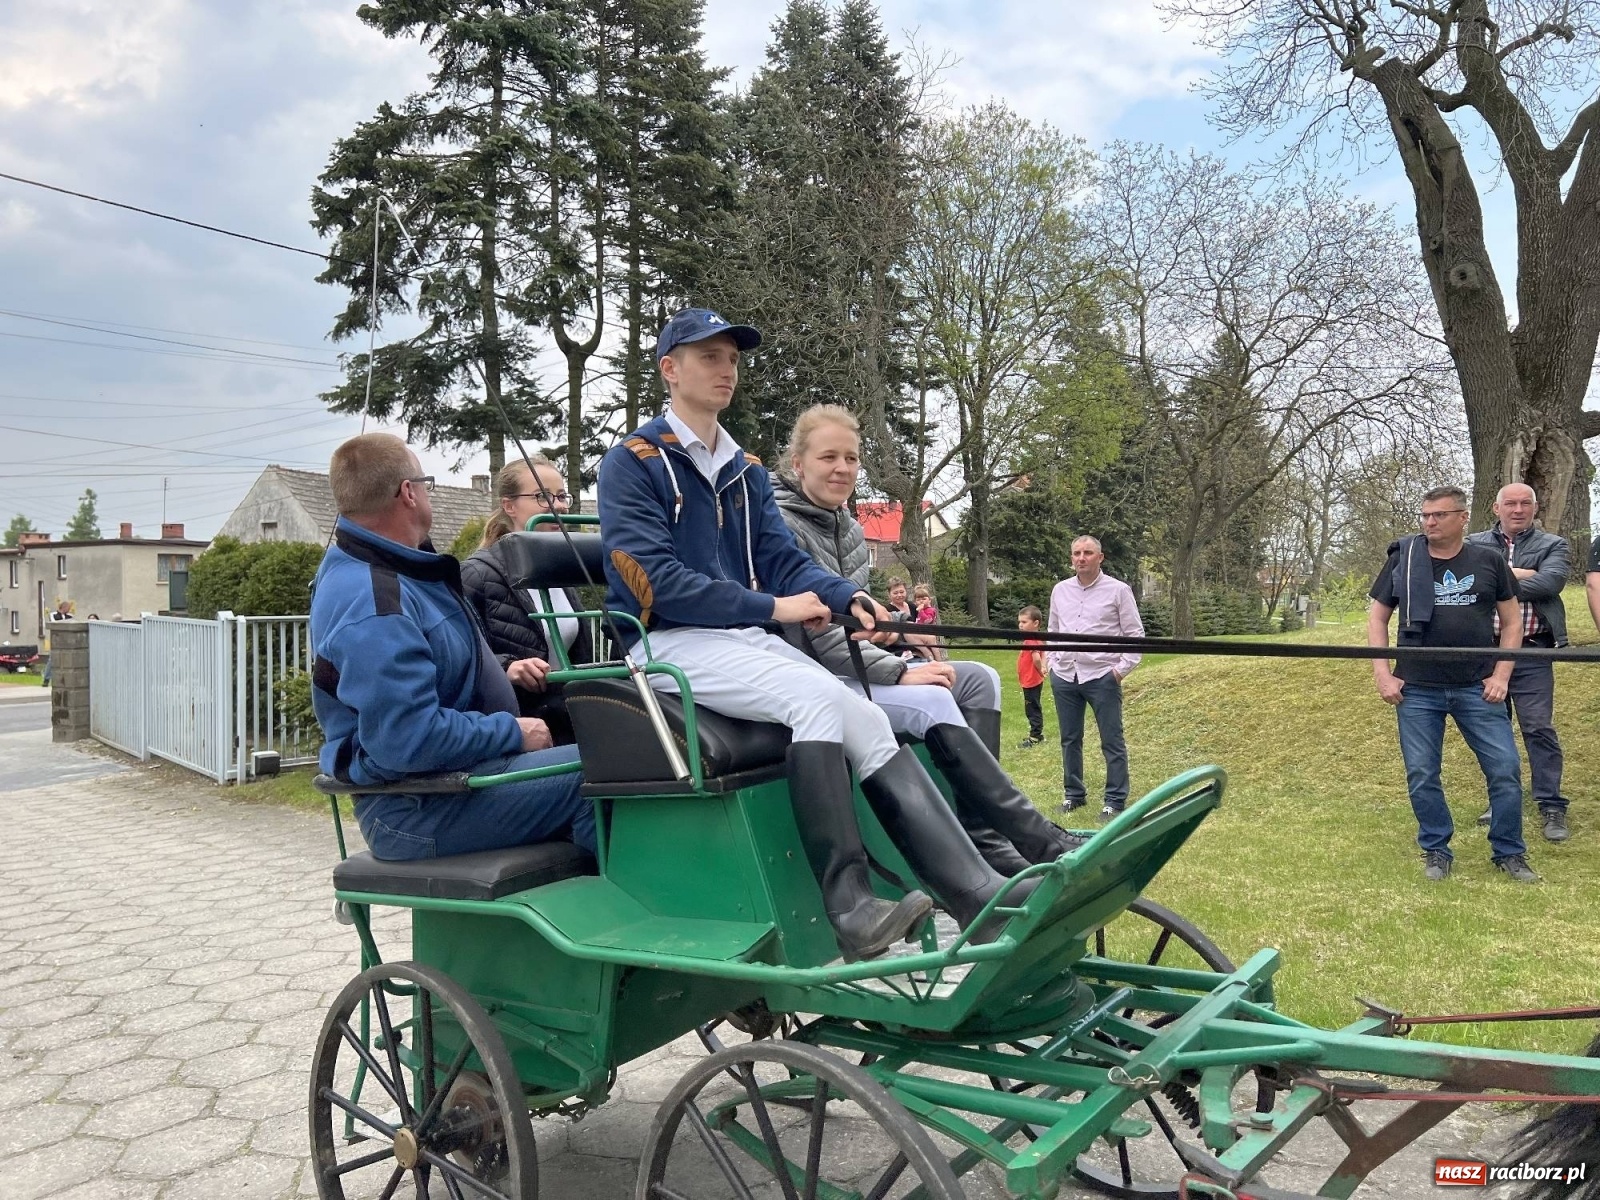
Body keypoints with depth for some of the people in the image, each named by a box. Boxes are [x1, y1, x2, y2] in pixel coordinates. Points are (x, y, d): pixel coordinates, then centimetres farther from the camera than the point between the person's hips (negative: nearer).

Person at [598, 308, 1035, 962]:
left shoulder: (745, 471, 19)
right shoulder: (631, 463, -2)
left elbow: (783, 559, 10)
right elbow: (655, 581, -13)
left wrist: (848, 596, -12)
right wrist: (772, 607, -15)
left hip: (748, 638, 6)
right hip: (671, 644, -6)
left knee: (864, 718, -17)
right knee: (819, 698, -30)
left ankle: (976, 891, -23)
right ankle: (849, 909, -30)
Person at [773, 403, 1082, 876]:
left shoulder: (850, 530, 13)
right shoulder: (782, 526, -12)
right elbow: (814, 633, -19)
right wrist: (899, 672, -20)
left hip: (849, 665, 9)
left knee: (980, 679, -3)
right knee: (931, 703, -27)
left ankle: (984, 838, -13)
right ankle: (1045, 845, -21)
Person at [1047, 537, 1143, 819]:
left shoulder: (1118, 590, -3)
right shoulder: (1060, 590, 9)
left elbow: (1135, 634, -1)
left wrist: (1123, 668, -8)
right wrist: (1052, 662, 10)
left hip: (1102, 677, -4)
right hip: (1064, 676, 4)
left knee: (1112, 742, 0)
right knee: (1070, 740, 12)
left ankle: (1115, 800, 8)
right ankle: (1074, 794, 24)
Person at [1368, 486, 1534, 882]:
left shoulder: (1489, 562, 4)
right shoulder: (1403, 560, 2)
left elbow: (1512, 620, 9)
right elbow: (1377, 617, 7)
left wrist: (1501, 675, -1)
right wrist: (1383, 674, -2)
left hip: (1478, 689, 0)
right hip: (1417, 691, 0)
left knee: (1506, 770, 0)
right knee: (1422, 776, 4)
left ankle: (1509, 853, 18)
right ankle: (1436, 851, 21)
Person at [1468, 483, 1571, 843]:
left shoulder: (1553, 546, 5)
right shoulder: (1474, 544, 9)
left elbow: (1550, 582, -14)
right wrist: (1519, 575, -14)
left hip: (1531, 654, -2)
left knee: (1539, 729, -5)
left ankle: (1551, 808, 1)